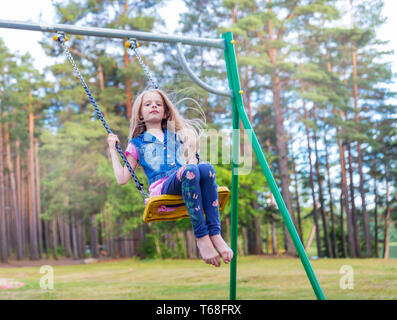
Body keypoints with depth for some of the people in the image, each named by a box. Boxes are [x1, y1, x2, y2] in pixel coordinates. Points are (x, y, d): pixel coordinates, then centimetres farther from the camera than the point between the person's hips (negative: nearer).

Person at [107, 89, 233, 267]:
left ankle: (215, 234, -34)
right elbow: (122, 179, 17)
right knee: (190, 170, -36)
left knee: (206, 167, -31)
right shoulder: (137, 143, 24)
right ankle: (201, 237, -35)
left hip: (186, 185, 3)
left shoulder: (177, 136, 34)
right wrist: (113, 150, 18)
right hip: (161, 186, -3)